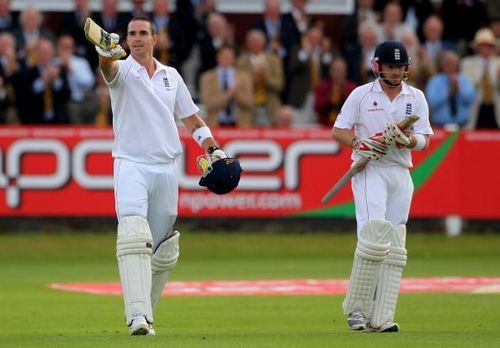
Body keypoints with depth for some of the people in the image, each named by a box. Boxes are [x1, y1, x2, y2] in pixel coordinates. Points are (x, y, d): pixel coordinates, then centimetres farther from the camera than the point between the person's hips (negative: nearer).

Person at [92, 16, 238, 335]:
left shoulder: (171, 76, 13)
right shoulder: (122, 71, 0)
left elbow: (191, 118, 20)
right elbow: (110, 69, -25)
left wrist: (214, 149, 8)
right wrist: (106, 55, -49)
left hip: (167, 168, 5)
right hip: (131, 164, -5)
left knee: (163, 249, 7)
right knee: (134, 236, -22)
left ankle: (145, 315, 20)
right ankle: (137, 315, -31)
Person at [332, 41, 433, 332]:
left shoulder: (416, 98, 10)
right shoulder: (361, 95, 3)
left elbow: (424, 139, 5)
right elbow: (338, 131, 4)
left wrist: (408, 140, -17)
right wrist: (359, 143, -15)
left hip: (401, 173, 4)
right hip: (369, 169, -4)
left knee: (395, 248, 1)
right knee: (375, 235, -20)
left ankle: (381, 318, 2)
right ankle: (356, 307, -11)